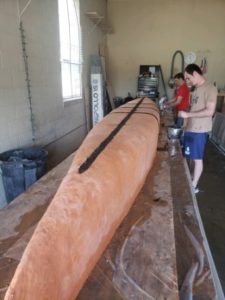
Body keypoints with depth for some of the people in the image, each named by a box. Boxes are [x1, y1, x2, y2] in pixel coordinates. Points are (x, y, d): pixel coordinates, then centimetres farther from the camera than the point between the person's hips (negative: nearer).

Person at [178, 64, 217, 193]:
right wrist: (187, 120, 9)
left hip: (200, 131, -8)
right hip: (190, 129, 8)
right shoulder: (197, 89, 14)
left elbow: (210, 111, -20)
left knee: (197, 158, 2)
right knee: (188, 157, 14)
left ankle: (194, 186, 15)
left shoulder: (210, 88, -13)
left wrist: (188, 114, -20)